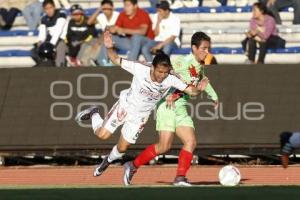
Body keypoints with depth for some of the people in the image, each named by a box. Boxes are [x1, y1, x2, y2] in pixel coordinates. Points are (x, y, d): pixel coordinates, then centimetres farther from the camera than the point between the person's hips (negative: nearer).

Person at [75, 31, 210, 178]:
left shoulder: (170, 80, -27)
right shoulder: (140, 70, -30)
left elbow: (191, 91, -29)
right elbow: (116, 60, -24)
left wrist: (198, 89, -52)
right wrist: (109, 48, -43)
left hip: (140, 116, 2)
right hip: (126, 105, -2)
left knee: (122, 148, 7)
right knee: (102, 135, -2)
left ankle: (108, 161, 42)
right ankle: (94, 114, 31)